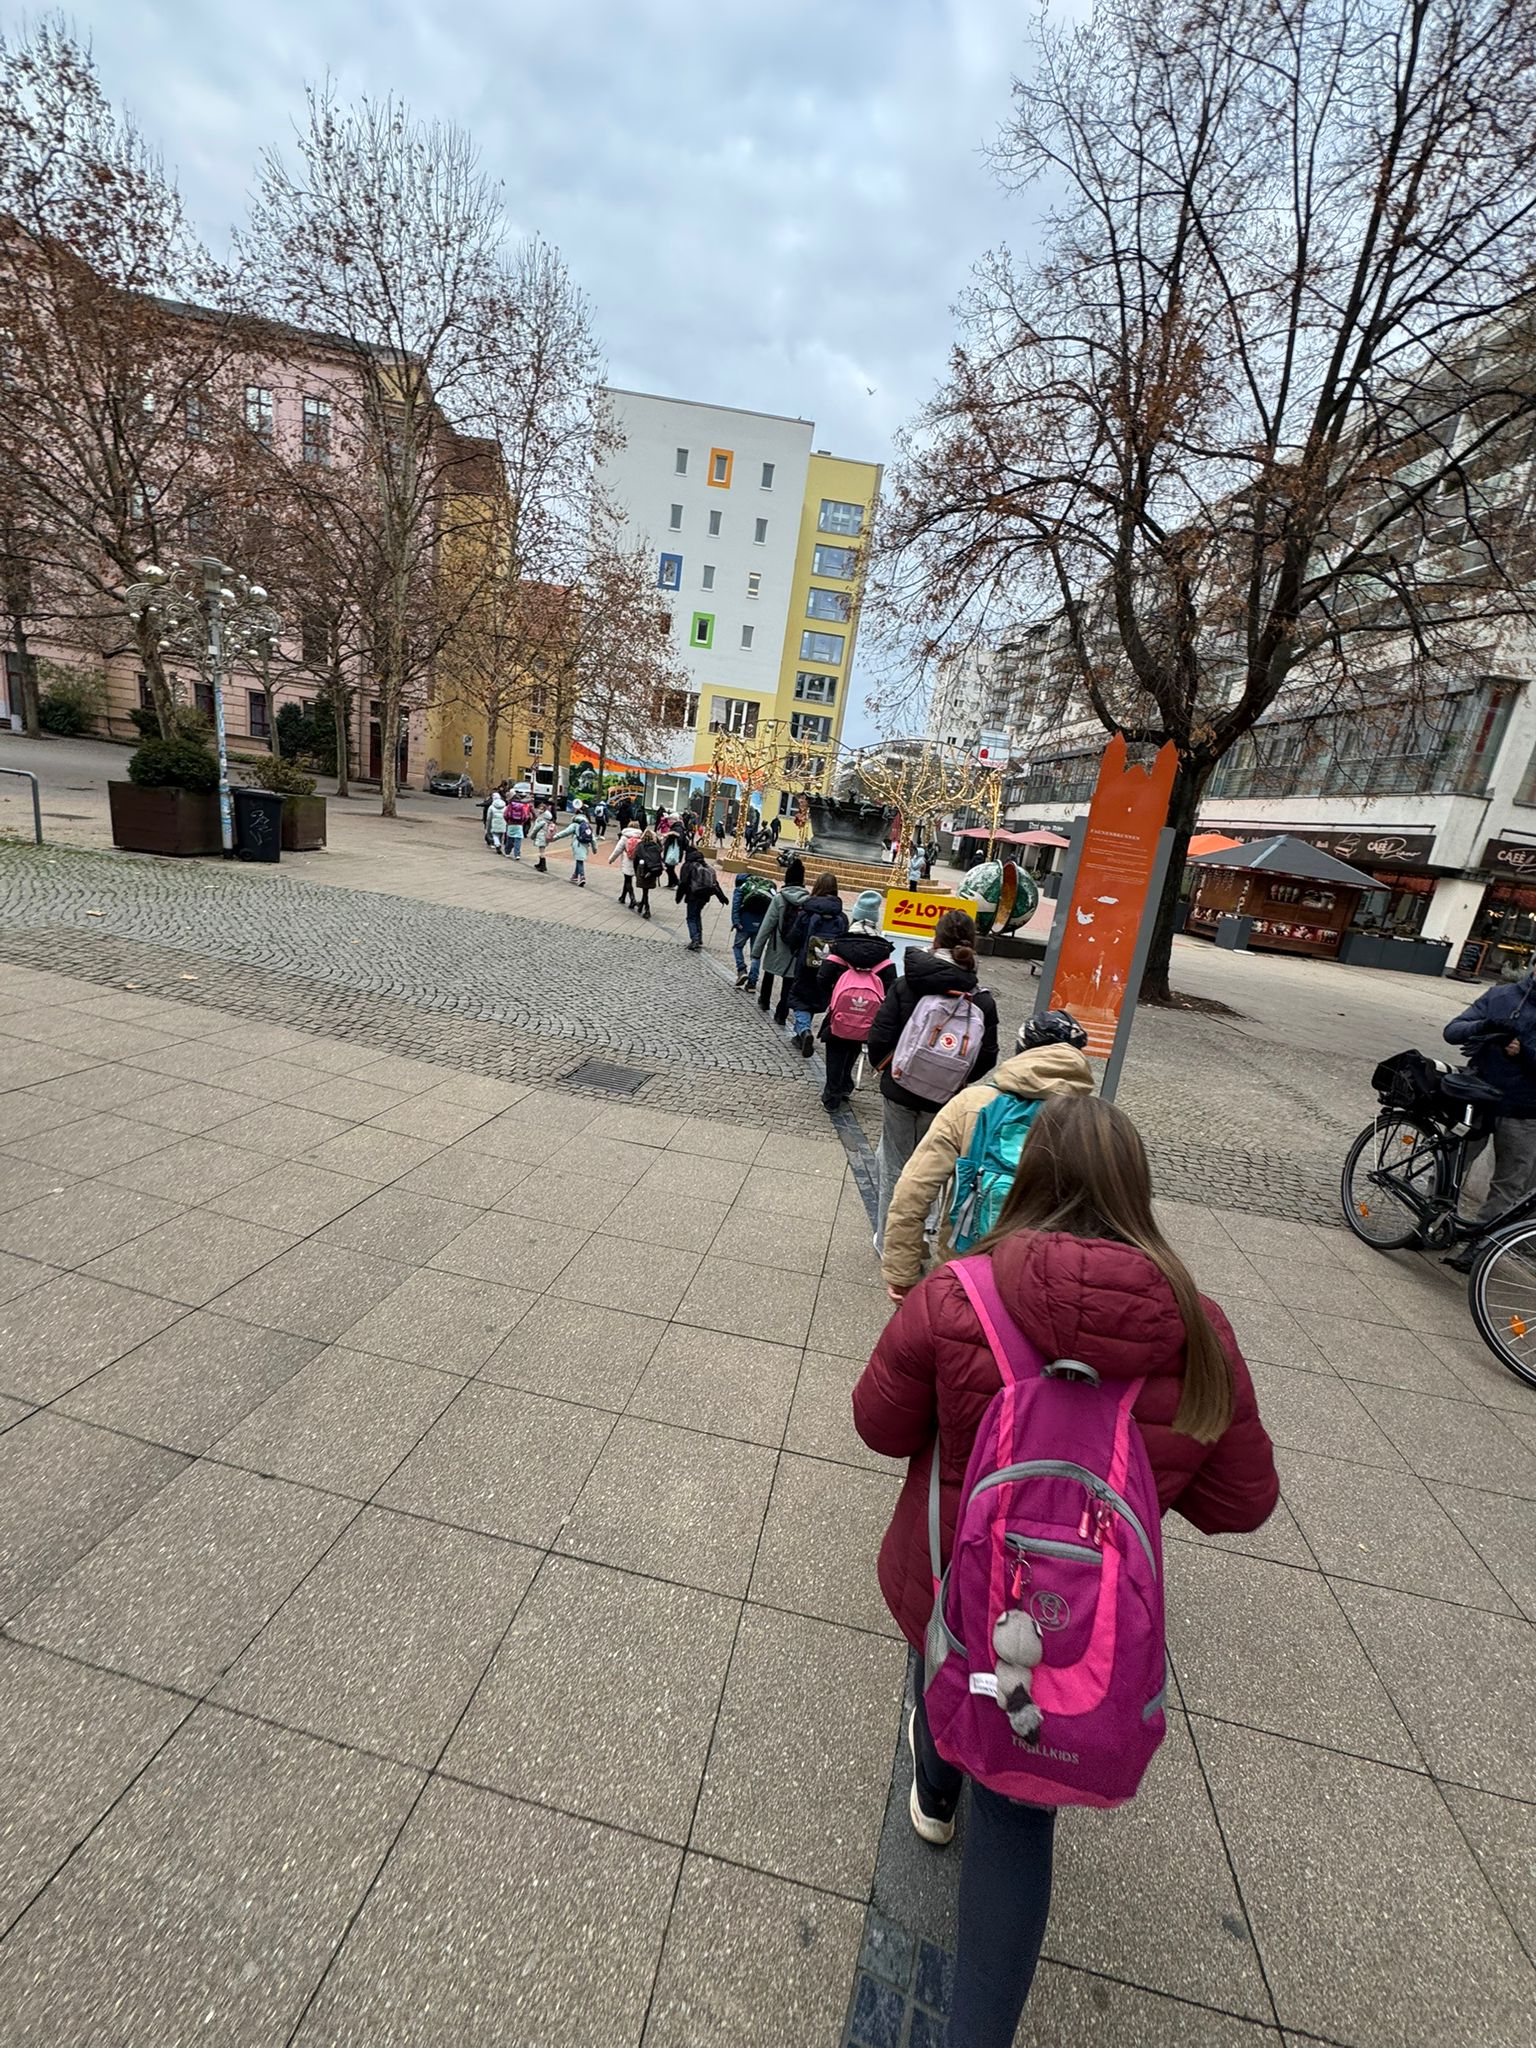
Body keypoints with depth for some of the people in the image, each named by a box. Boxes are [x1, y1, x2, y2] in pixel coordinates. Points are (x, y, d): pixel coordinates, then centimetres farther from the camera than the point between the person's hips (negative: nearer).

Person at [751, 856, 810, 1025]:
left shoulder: (780, 898, -12)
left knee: (769, 973, 24)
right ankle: (781, 1014, 8)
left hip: (777, 948, 0)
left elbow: (767, 926, -12)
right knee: (788, 981, 9)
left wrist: (756, 952, -7)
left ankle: (764, 1001, 41)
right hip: (796, 950, 0)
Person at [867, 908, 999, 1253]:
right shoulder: (982, 1000, -8)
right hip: (942, 1101, 1)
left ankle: (888, 1241, 27)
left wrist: (882, 1067, 5)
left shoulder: (906, 985, -12)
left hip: (899, 1092, 0)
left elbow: (879, 1038, -14)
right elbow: (987, 1057, -6)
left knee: (894, 1167, 14)